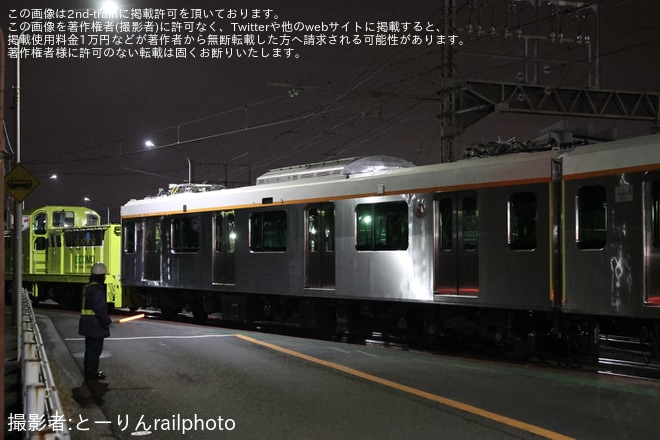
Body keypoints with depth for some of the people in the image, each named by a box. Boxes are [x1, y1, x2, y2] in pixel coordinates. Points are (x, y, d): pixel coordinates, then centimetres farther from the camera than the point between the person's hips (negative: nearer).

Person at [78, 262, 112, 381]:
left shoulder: (87, 287, 14)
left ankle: (89, 371, 27)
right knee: (95, 348, -4)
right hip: (95, 324, -10)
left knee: (90, 348, 18)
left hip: (88, 324, 10)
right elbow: (100, 309, -23)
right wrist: (107, 322, -13)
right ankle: (92, 373, -1)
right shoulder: (98, 289, -19)